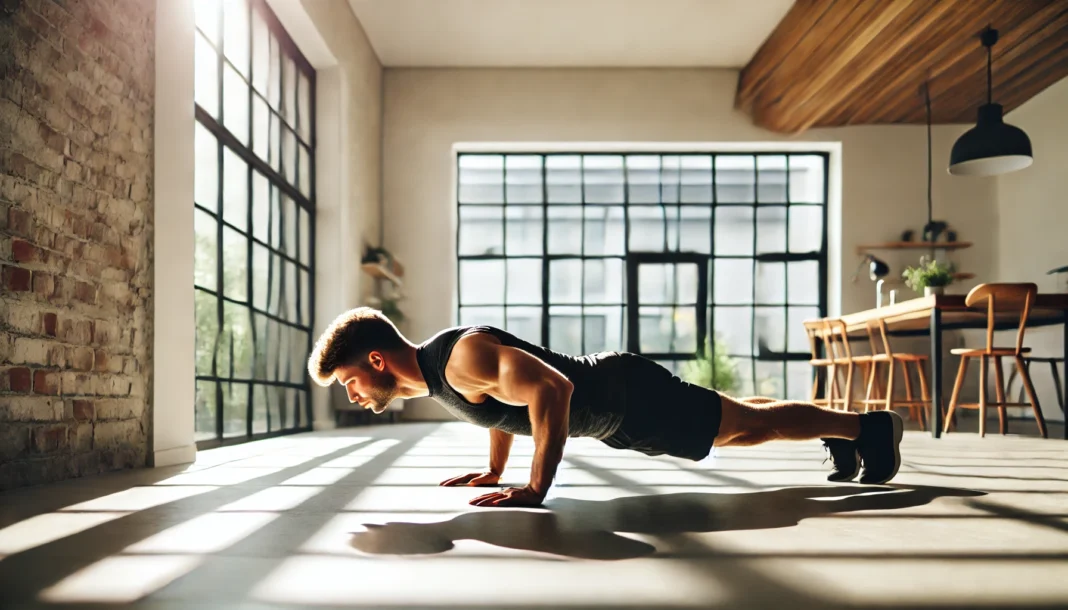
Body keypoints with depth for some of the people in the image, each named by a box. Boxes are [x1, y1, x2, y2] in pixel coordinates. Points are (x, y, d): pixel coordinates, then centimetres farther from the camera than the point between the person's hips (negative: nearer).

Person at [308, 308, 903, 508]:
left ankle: (870, 426, 29)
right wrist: (494, 470, 16)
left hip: (630, 394, -9)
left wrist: (536, 489, -38)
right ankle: (842, 433, 45)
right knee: (735, 423, 24)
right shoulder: (434, 372, 0)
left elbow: (552, 388, -43)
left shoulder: (462, 355, -31)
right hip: (614, 411, 9)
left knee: (750, 423, 8)